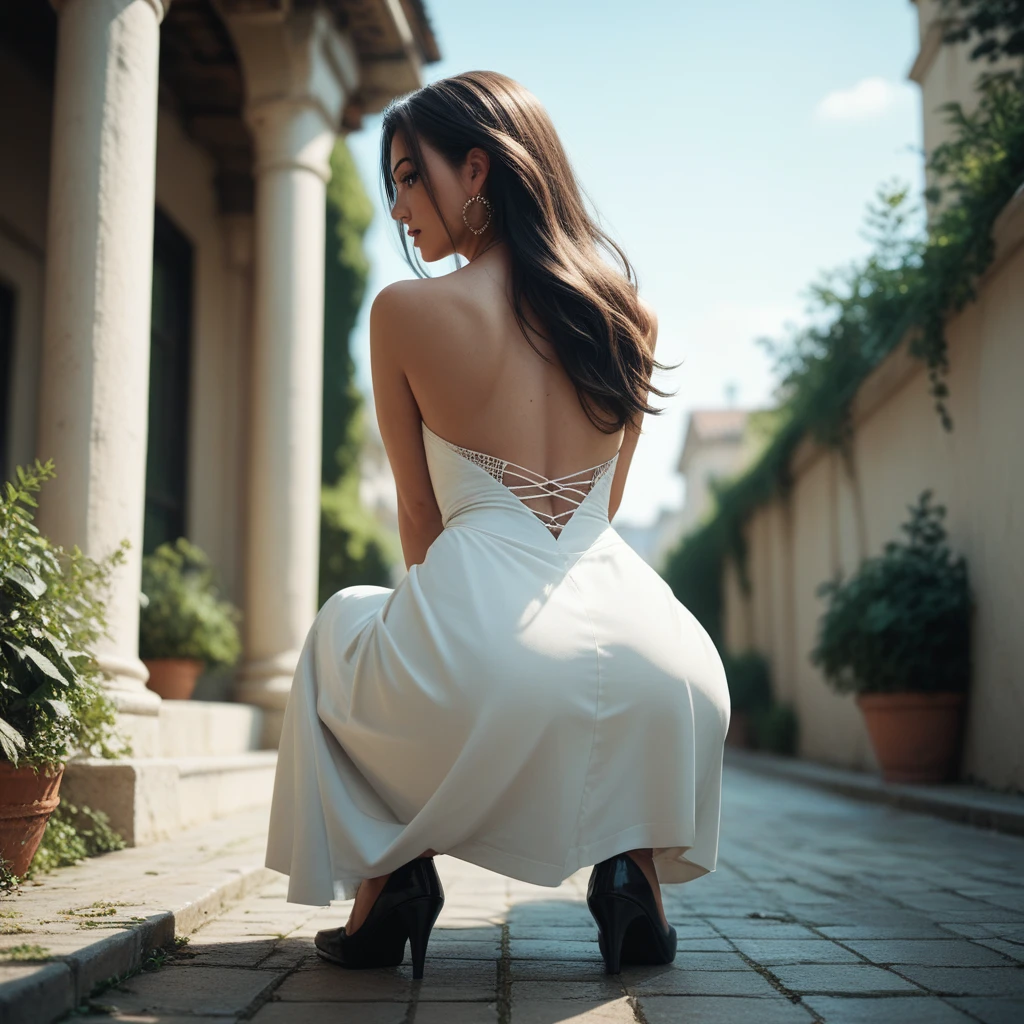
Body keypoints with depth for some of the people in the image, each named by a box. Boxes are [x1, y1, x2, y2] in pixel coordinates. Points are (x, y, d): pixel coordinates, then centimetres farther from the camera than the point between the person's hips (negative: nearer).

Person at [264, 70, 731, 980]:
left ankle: (384, 877, 22)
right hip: (640, 662, 4)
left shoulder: (405, 311, 0)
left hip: (482, 670, -3)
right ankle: (637, 861, 21)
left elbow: (420, 518, 10)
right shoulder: (629, 315, 12)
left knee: (344, 623, 34)